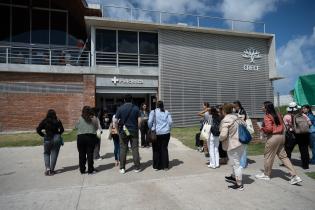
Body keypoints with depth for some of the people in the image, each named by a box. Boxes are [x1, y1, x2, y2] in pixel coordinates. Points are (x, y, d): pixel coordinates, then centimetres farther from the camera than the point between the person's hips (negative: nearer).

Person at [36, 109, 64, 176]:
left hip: (48, 139, 0)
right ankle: (52, 170, 10)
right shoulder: (58, 121, -1)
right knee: (54, 154, 8)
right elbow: (62, 130, -5)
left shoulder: (44, 121, -2)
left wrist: (43, 135, 7)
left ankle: (47, 168, 3)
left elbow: (38, 130, -3)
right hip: (56, 139, 0)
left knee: (46, 153, 18)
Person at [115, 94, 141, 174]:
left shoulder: (120, 108, -2)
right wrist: (137, 128, 6)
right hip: (134, 131, 0)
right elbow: (139, 120, -6)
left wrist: (117, 129, 5)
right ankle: (137, 167, 11)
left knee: (123, 149, 7)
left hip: (123, 131, 0)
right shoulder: (136, 108, 0)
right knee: (135, 149, 6)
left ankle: (122, 168, 11)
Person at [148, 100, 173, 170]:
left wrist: (151, 128, 9)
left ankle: (156, 166, 15)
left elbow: (150, 122, -8)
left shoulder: (153, 112, -2)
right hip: (166, 133, 2)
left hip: (156, 133, -2)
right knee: (164, 149, 10)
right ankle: (165, 166, 15)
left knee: (156, 150, 8)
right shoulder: (167, 112, 5)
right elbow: (170, 122, 0)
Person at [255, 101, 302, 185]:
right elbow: (282, 126, 16)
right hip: (281, 136, 8)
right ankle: (294, 175, 10)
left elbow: (269, 128, -24)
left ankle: (266, 174, 21)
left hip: (273, 137, -8)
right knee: (283, 156, 14)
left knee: (268, 156, 7)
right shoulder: (277, 115, 11)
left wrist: (262, 129, -6)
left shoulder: (267, 116, -14)